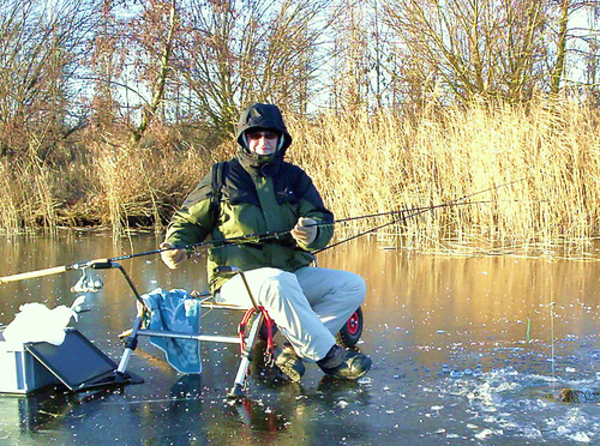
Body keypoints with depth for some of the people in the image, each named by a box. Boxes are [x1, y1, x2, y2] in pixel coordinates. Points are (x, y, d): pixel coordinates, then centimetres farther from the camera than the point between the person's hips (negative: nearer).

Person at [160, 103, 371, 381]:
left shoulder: (294, 177, 12)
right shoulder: (223, 177, 5)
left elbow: (323, 221, 2)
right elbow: (188, 221, 13)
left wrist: (312, 234, -23)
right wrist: (175, 245, -10)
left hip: (294, 273, 5)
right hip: (237, 279, -5)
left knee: (353, 285, -13)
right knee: (277, 283, -38)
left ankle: (295, 349, -17)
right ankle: (328, 355, -27)